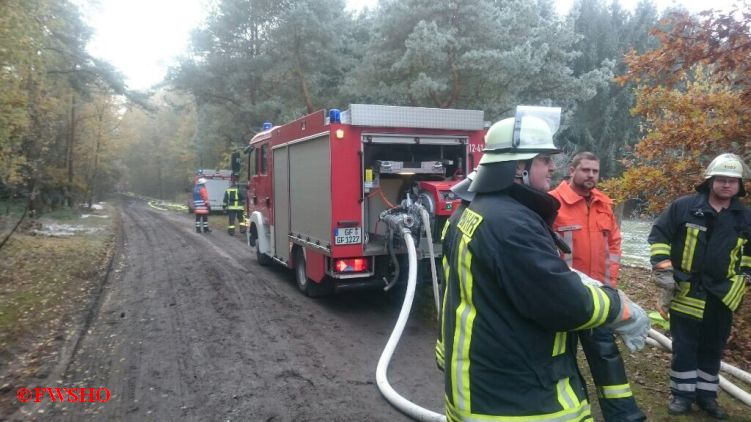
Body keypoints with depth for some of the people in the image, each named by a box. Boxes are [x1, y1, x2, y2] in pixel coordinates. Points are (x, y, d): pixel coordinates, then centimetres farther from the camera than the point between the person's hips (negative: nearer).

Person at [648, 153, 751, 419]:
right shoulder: (684, 206, -6)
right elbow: (659, 235, -4)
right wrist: (663, 269, -10)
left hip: (722, 296, 4)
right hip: (686, 293, -3)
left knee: (713, 349, 13)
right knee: (684, 347, 3)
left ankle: (706, 394, 28)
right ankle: (682, 393, 17)